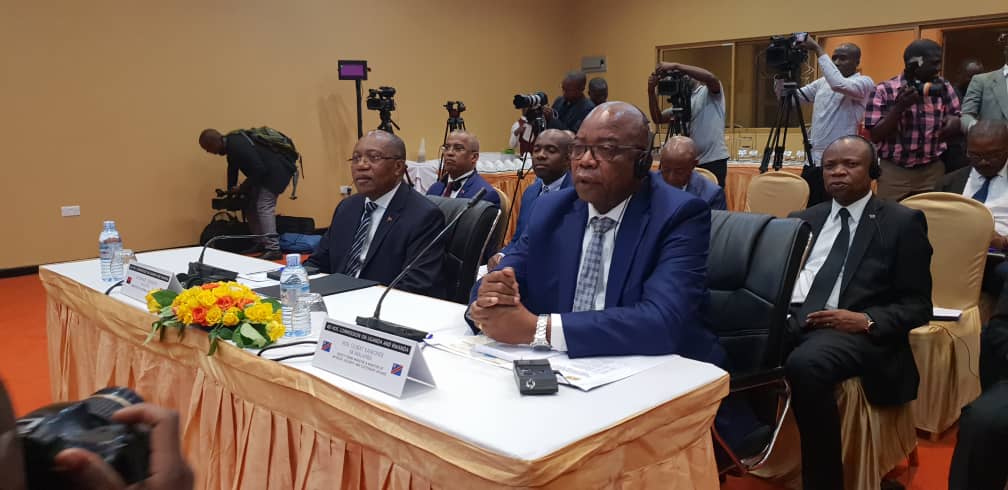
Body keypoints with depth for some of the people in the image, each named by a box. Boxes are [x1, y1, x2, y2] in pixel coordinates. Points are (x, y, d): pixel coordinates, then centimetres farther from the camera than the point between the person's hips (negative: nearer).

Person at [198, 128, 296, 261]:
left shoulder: (238, 146, -26)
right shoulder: (231, 143, 4)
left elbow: (259, 170, -27)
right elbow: (232, 168, 19)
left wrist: (242, 188, -15)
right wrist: (231, 190, 19)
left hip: (277, 170, -10)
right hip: (266, 171, 10)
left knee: (264, 207, -17)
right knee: (251, 205, 11)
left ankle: (273, 249, -20)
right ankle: (261, 244, 17)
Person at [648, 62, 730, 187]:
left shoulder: (710, 92, 0)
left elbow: (711, 77, -24)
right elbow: (658, 119, 6)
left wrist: (675, 66, -24)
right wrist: (651, 91, -7)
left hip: (714, 160, -6)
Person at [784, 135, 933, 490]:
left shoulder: (903, 223, 9)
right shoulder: (803, 220, 22)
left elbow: (918, 305, 4)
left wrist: (866, 321, -14)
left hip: (854, 331, -4)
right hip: (791, 319, 4)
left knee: (804, 365, -37)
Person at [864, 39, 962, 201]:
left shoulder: (944, 88, 5)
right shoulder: (883, 90, -7)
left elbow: (956, 121, 13)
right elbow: (875, 136, -9)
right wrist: (900, 107, -20)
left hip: (934, 170, 3)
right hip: (894, 171, -3)